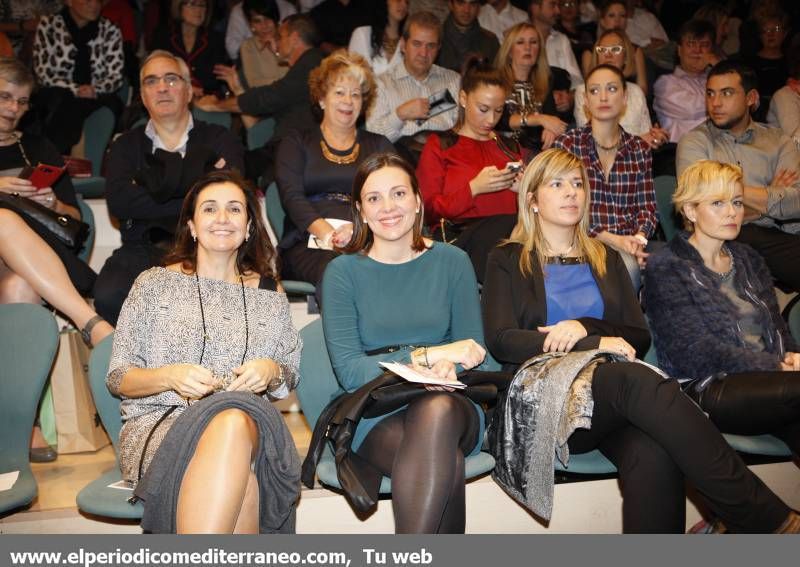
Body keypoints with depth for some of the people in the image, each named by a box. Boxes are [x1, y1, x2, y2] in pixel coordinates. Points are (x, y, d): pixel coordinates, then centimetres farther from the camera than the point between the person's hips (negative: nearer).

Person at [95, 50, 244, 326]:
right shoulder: (126, 146, 21)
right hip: (143, 249, 2)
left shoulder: (218, 139, 16)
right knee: (108, 297, -30)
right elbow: (119, 201, 1)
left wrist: (150, 183, -1)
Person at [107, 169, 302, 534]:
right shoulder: (155, 284, 11)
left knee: (234, 423, -40)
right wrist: (171, 376, -12)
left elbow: (290, 377, 20)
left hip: (249, 421, 2)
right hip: (157, 423, -2)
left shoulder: (270, 294, 18)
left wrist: (271, 371, -4)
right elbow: (118, 378, 9)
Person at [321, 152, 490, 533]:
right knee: (444, 461, -35)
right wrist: (428, 355, -16)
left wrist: (446, 366, -16)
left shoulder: (452, 262, 8)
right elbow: (348, 372, -5)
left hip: (452, 408, 2)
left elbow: (473, 351, 8)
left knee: (437, 409, -36)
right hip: (375, 415, -2)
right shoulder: (343, 272, 3)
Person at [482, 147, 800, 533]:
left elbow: (640, 338, 18)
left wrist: (585, 327, -4)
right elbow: (501, 340, -1)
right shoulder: (508, 261, 15)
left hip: (614, 392, 4)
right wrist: (597, 343, -9)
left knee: (655, 456, -34)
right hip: (546, 394, -3)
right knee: (640, 382, -36)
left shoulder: (606, 259, 27)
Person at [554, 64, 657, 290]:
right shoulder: (566, 145, 4)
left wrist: (638, 238, -9)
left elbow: (648, 207, 14)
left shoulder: (640, 149, 16)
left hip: (630, 246, 3)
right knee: (626, 266, -33)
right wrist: (613, 240, -14)